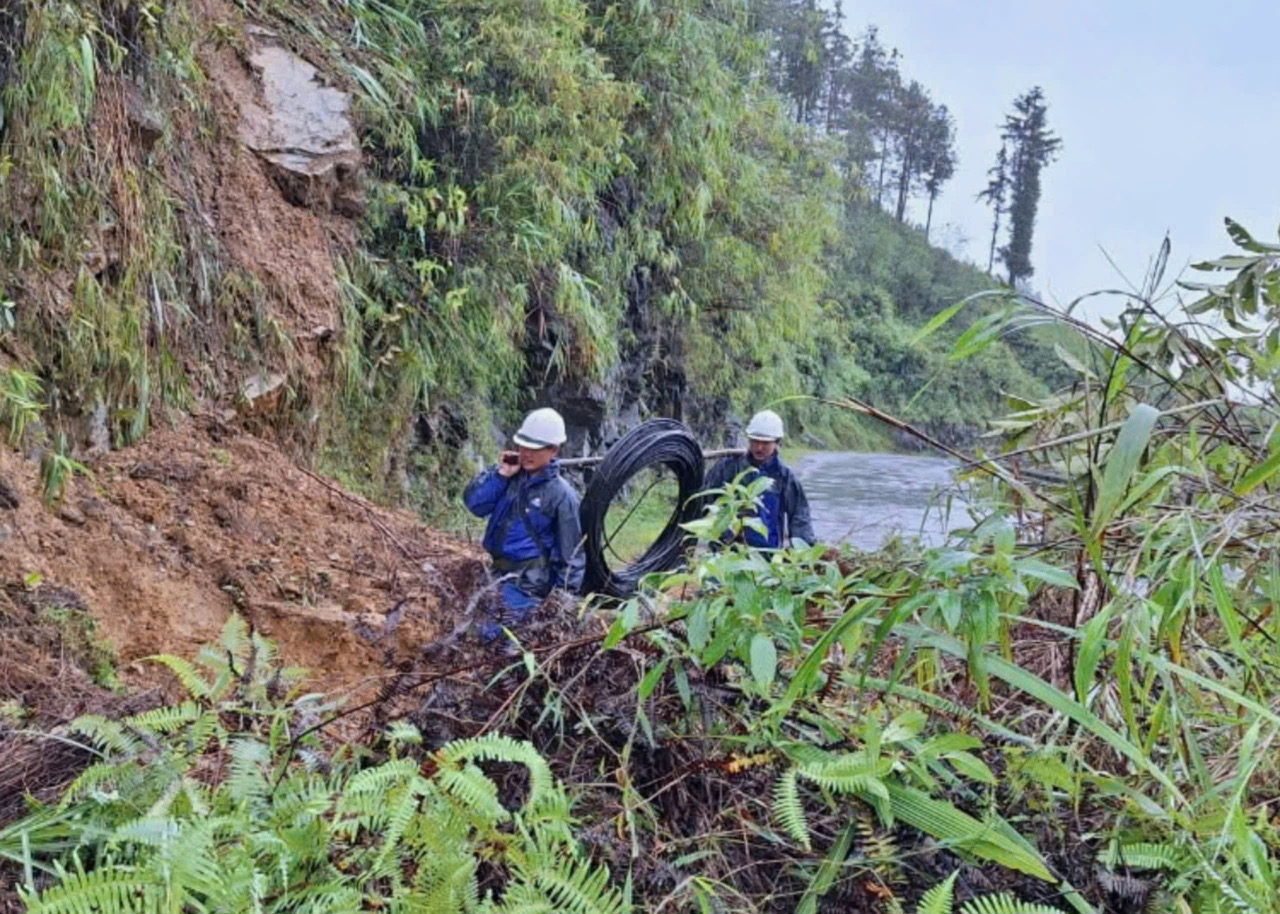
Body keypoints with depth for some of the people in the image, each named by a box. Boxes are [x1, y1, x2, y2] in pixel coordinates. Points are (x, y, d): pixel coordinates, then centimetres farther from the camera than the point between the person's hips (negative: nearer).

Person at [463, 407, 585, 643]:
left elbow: (571, 552, -6)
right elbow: (474, 503, 1)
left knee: (490, 633, -17)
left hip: (528, 579, -7)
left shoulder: (562, 494, -10)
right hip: (497, 570, 7)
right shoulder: (510, 476, 5)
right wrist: (500, 475, -9)